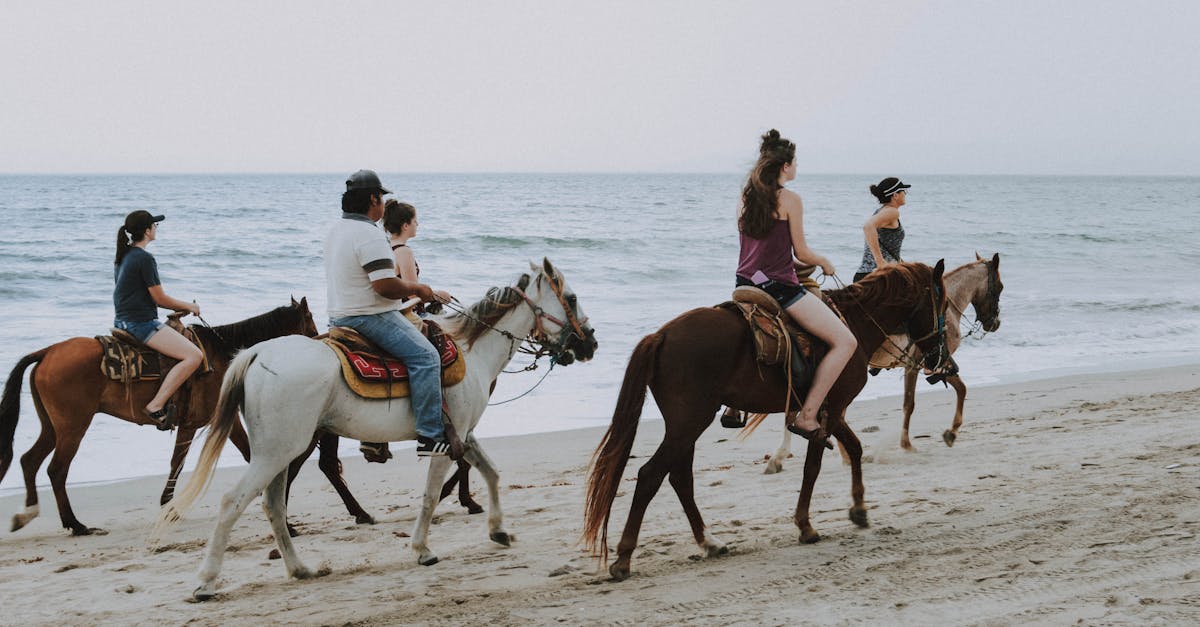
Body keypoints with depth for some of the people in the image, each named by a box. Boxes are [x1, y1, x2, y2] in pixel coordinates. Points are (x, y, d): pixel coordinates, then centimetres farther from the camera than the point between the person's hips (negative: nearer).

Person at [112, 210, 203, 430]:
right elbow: (160, 298, -11)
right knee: (194, 355, -19)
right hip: (141, 323, -10)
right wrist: (189, 306, 4)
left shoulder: (123, 257, 14)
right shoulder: (144, 258, -15)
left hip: (123, 321, 10)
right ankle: (156, 405, -24)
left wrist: (179, 307, 19)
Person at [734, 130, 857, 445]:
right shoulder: (789, 199, -8)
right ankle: (807, 416, -15)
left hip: (746, 284, 8)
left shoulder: (745, 198, 12)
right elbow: (802, 253, -6)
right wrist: (825, 263, 15)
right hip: (778, 286, -8)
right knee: (845, 342, -10)